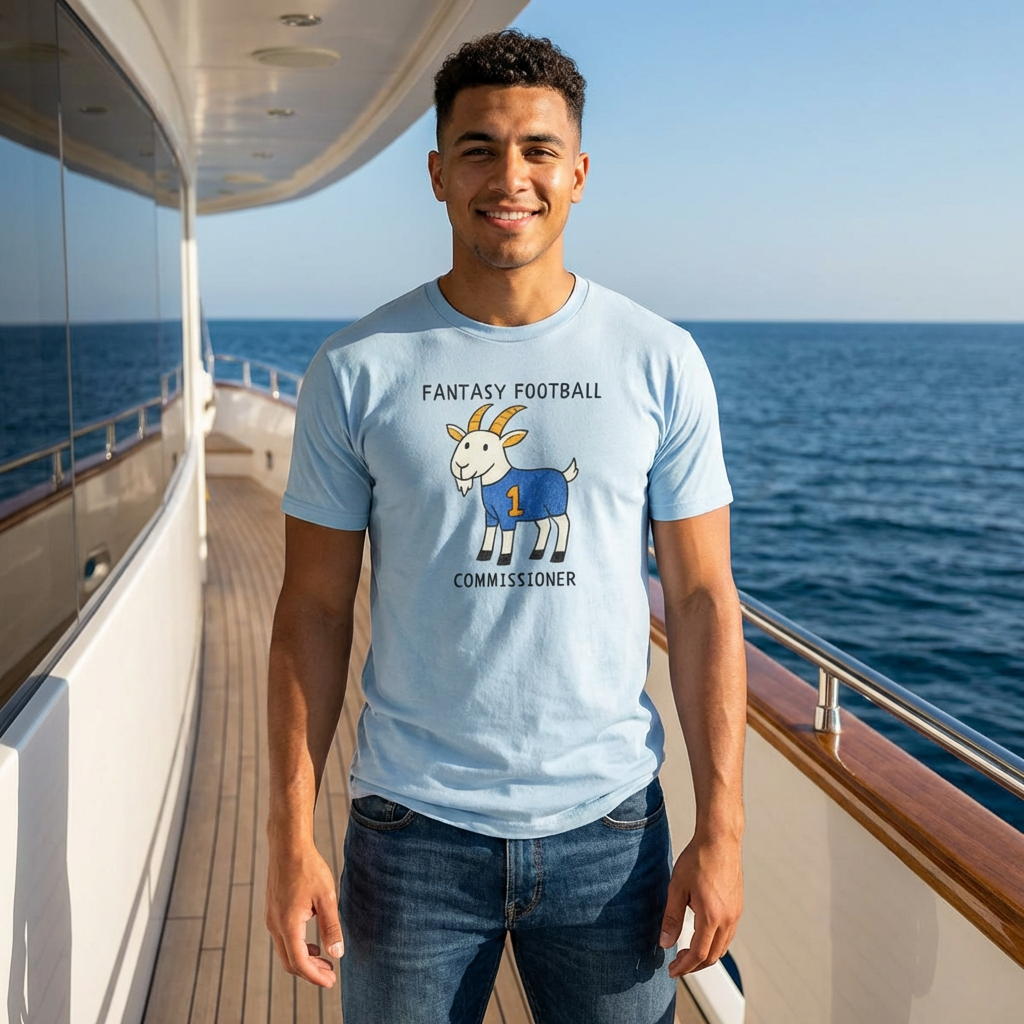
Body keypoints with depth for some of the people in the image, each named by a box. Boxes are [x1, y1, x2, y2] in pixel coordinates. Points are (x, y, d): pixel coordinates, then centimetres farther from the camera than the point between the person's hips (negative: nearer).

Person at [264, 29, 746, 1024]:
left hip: (609, 825, 1)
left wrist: (721, 830, -3)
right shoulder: (357, 371, -3)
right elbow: (313, 611, -1)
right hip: (412, 830, 0)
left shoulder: (660, 363, -2)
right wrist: (291, 835, -4)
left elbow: (702, 600, 0)